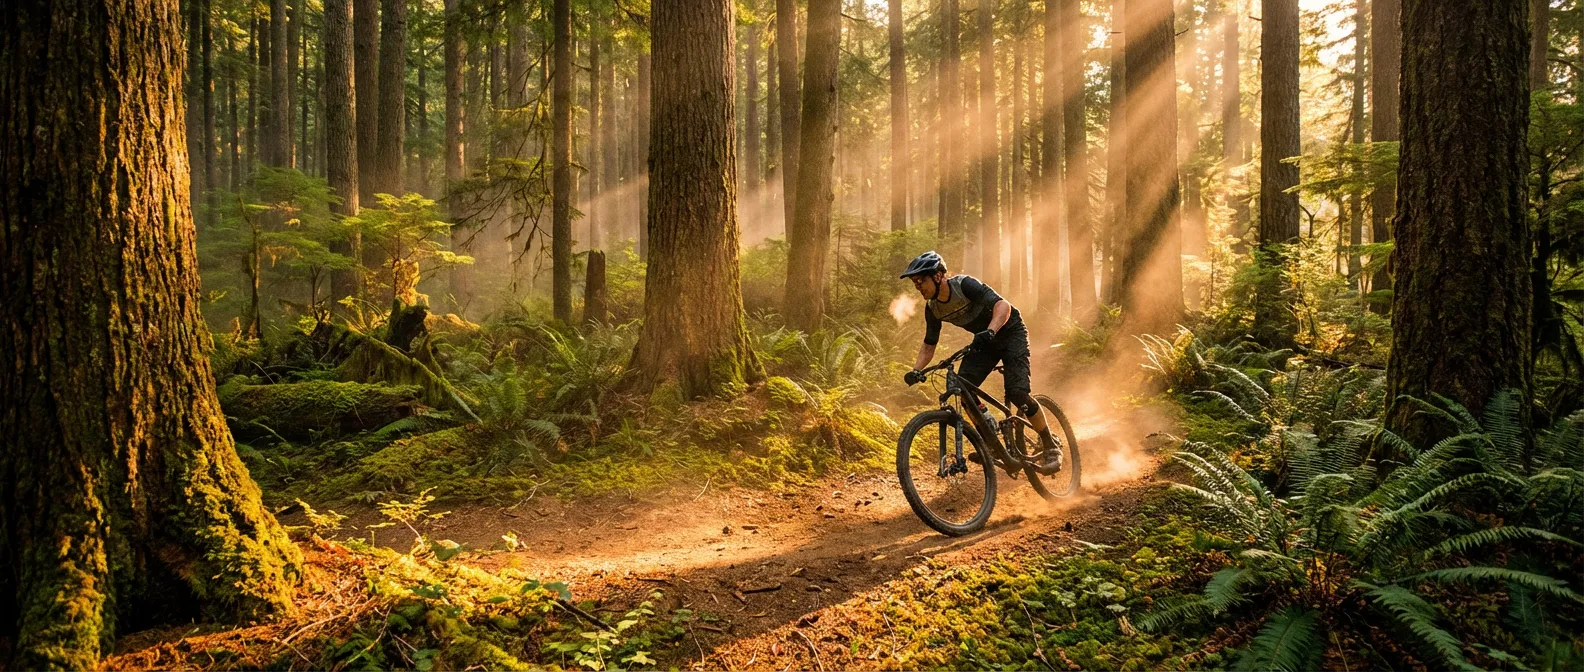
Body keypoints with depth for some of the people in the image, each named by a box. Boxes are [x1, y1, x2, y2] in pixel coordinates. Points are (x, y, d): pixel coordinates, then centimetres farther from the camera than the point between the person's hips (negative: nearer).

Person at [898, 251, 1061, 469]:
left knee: (1017, 394, -19)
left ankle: (1051, 447, -2)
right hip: (984, 339, 7)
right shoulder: (932, 308, -7)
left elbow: (1003, 305, -37)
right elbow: (929, 344, 3)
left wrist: (989, 331, -55)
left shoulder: (964, 285, -28)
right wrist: (915, 370, -14)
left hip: (1010, 331, -6)